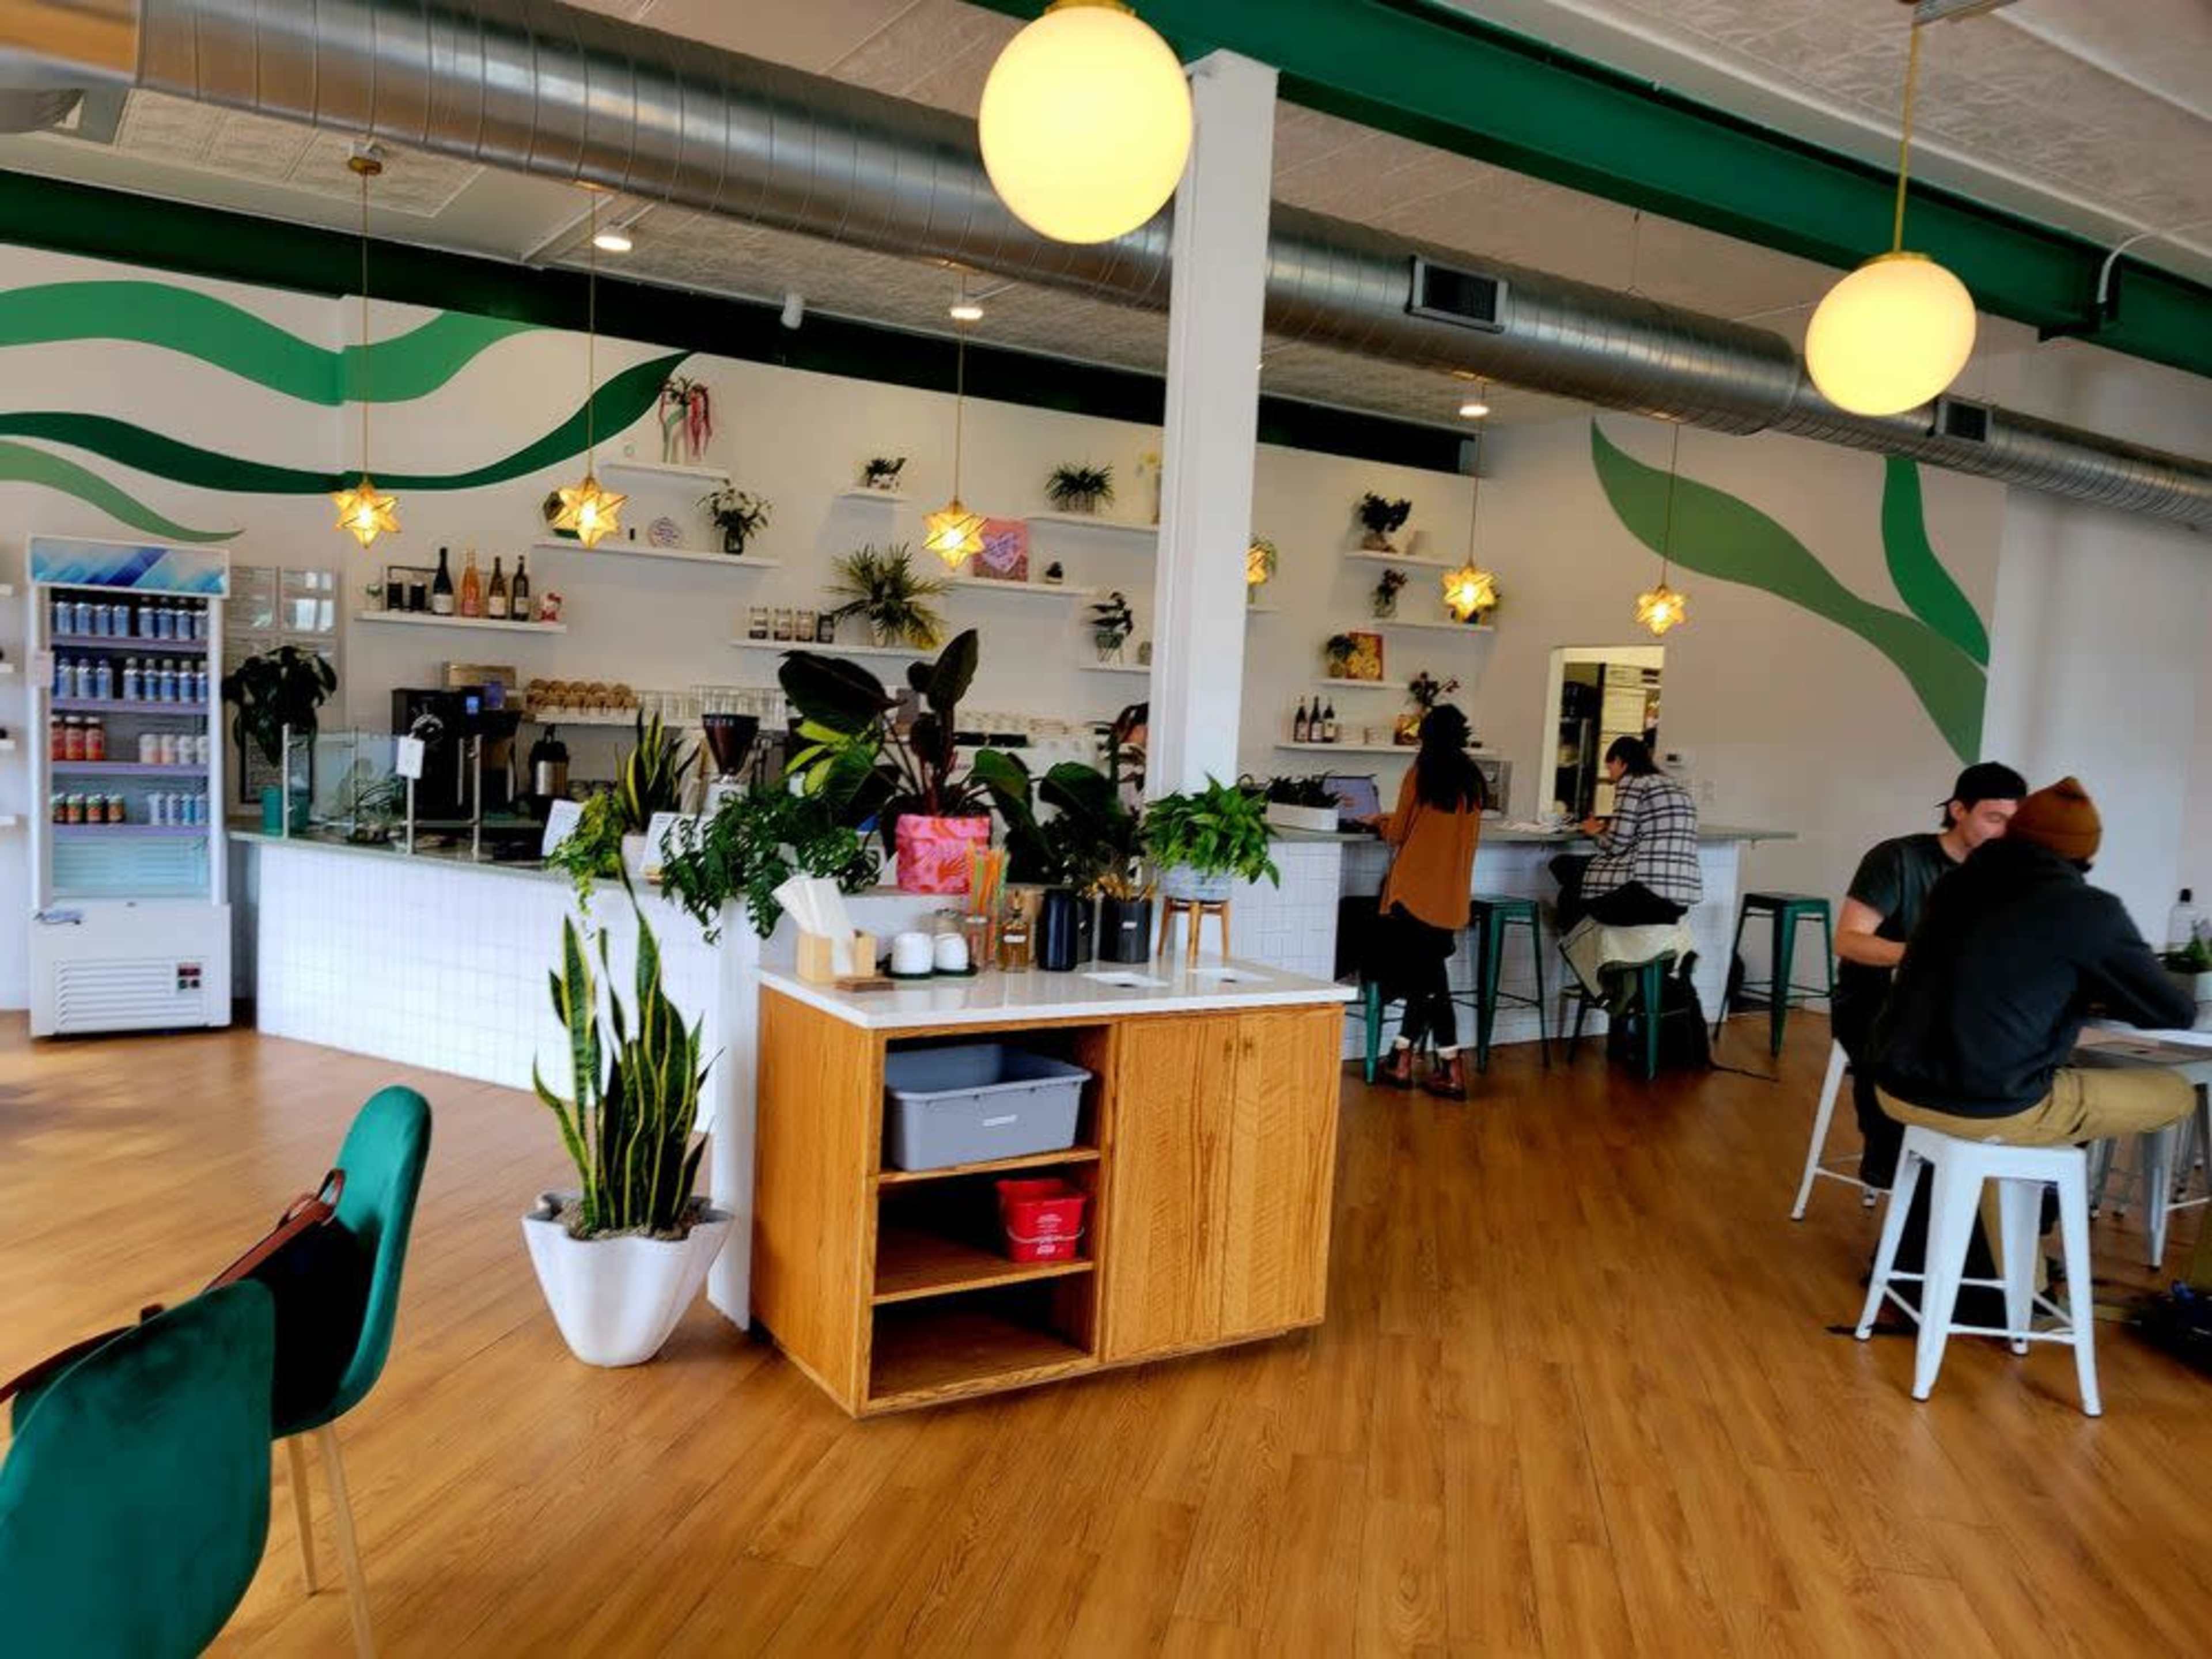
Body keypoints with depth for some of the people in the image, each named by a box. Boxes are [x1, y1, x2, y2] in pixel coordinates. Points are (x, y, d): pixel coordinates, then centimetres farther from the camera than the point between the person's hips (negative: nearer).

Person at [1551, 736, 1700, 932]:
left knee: (1563, 865, 7)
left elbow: (1617, 845, -9)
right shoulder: (1677, 789, 22)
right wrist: (1606, 831, 25)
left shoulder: (1632, 782, -3)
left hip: (1648, 892, -9)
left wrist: (1596, 833, 12)